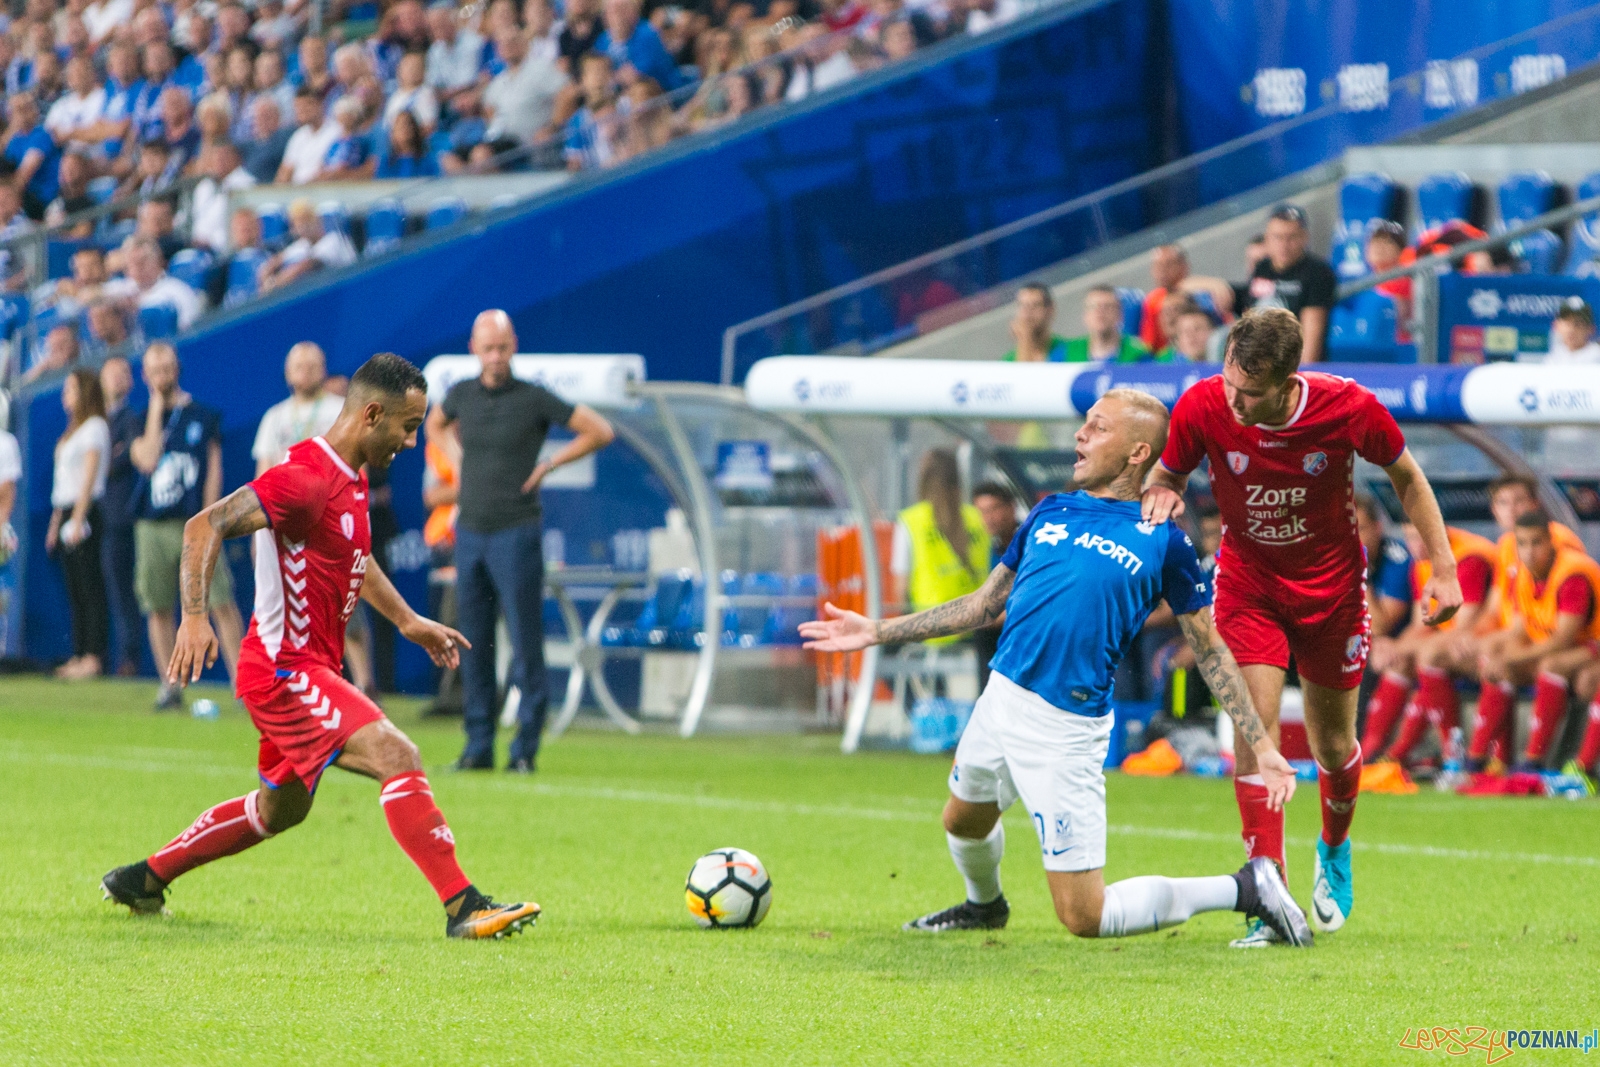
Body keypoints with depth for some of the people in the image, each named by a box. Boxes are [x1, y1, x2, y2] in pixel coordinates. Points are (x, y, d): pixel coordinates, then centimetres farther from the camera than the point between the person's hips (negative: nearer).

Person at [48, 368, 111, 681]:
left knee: (90, 587, -11)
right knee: (74, 591, 8)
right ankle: (79, 656, 8)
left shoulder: (94, 427, -7)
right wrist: (55, 523, 19)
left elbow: (89, 476, -14)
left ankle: (94, 658, -14)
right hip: (66, 513, 10)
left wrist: (78, 520, -19)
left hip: (86, 512, -10)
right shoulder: (73, 430, 21)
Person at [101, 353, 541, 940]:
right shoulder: (306, 477, -20)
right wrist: (195, 617, -35)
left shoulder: (351, 479, 11)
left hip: (309, 668, 11)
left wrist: (408, 621, 28)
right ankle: (463, 907, -26)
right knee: (398, 757, -22)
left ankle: (142, 879, 36)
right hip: (286, 670, -11)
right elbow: (205, 525, -25)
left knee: (278, 810, 23)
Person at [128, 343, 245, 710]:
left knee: (222, 603, -11)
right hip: (153, 526, 2)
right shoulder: (142, 420, 10)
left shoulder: (204, 417, 8)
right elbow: (148, 460, -9)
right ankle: (171, 686, 10)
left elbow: (213, 470, 4)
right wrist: (156, 409, -4)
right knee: (158, 608, 3)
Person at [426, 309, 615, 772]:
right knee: (474, 643, 5)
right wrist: (458, 460, 14)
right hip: (470, 530, 5)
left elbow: (600, 431, -2)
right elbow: (435, 425, 31)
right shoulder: (462, 394, 8)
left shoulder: (534, 399, -5)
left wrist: (548, 465, -3)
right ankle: (479, 746, 10)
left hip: (516, 533, -5)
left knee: (525, 642, -6)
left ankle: (525, 747, -2)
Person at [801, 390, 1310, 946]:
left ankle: (1244, 888, 8)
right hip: (1001, 695, 6)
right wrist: (877, 631, 19)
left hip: (1065, 727, -6)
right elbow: (985, 604, 20)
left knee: (1084, 918, -6)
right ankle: (984, 905, 62)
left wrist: (1262, 747, -3)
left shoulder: (1162, 540, -4)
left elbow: (1211, 649, 2)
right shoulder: (1052, 511, 11)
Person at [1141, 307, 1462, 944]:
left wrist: (1443, 568, -7)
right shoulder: (1203, 407, -23)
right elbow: (1166, 472, -3)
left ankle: (1334, 849, 44)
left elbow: (1406, 477, -5)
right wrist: (1160, 492, -27)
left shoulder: (1350, 408, -24)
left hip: (1333, 589, 0)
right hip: (1248, 586, 0)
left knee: (1333, 745, 11)